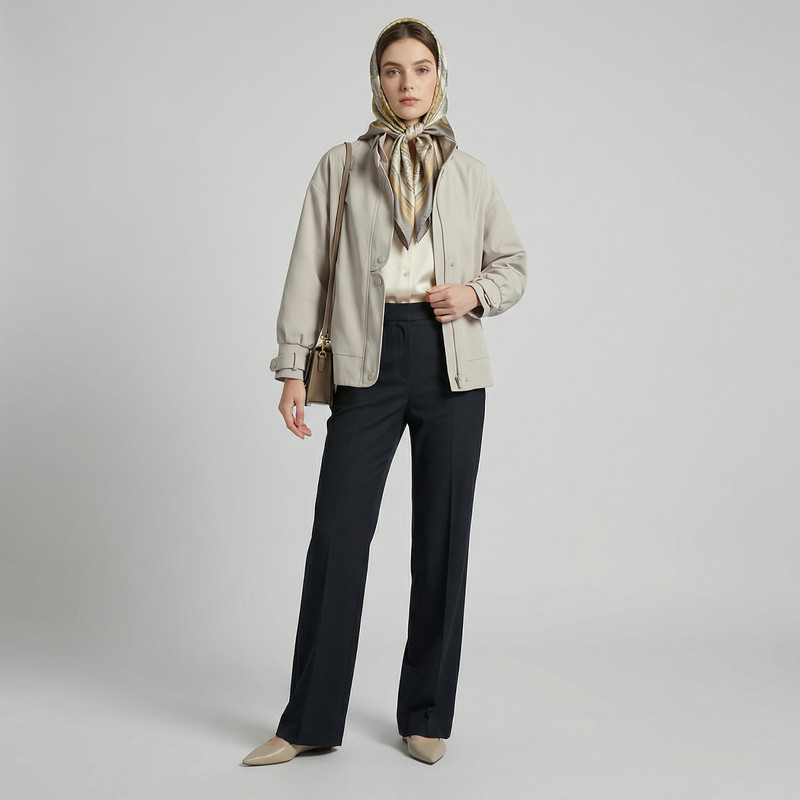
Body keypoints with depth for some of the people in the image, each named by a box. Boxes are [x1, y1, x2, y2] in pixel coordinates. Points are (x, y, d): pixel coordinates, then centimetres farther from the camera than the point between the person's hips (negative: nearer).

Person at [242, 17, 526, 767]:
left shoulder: (469, 173, 14)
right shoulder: (340, 166, 10)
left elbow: (513, 263, 19)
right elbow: (307, 269, 6)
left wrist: (475, 293, -4)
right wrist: (292, 367, -1)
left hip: (450, 362, 2)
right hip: (369, 359, -1)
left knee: (441, 537, 4)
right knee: (337, 533, -4)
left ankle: (426, 717, 18)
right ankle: (309, 722, 9)